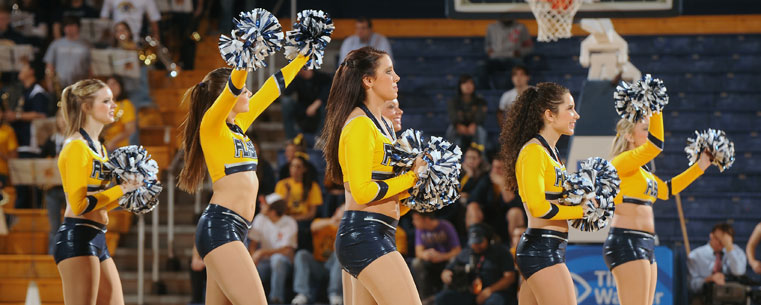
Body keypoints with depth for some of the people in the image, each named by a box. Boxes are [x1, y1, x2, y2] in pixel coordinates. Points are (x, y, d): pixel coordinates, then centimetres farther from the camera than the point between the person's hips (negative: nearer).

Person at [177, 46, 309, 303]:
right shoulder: (211, 124, -4)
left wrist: (302, 57, 28)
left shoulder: (239, 124, 19)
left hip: (234, 229, 9)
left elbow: (273, 88, 26)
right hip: (219, 226, -9)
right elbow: (233, 86, -21)